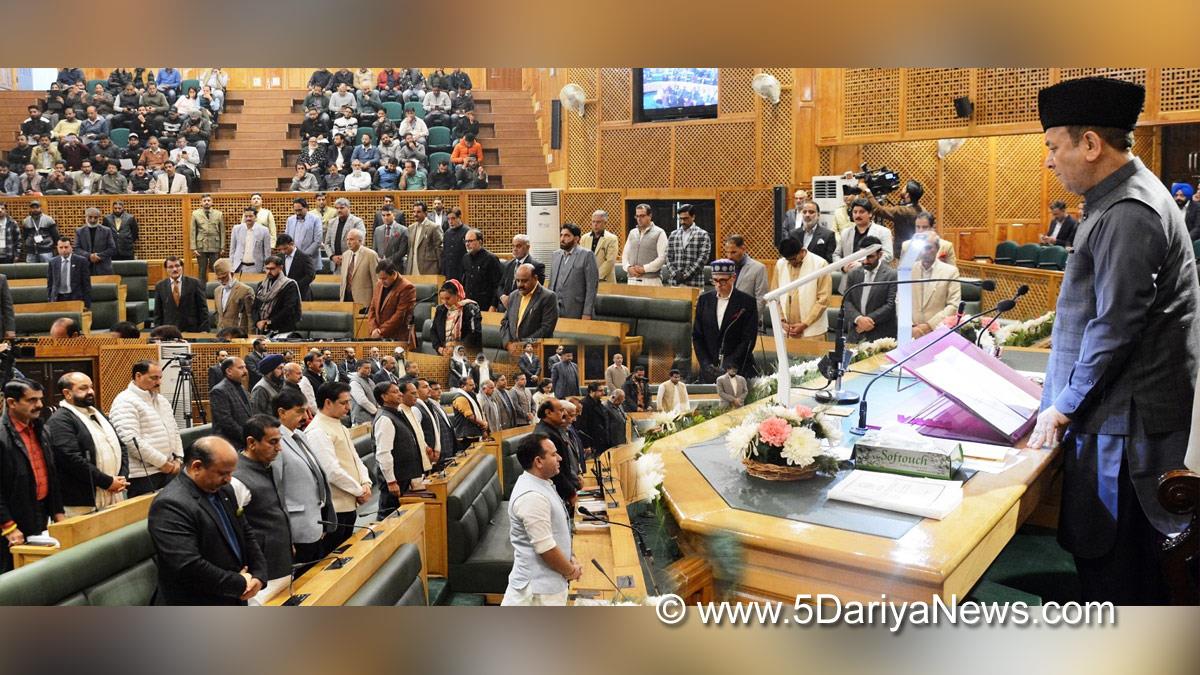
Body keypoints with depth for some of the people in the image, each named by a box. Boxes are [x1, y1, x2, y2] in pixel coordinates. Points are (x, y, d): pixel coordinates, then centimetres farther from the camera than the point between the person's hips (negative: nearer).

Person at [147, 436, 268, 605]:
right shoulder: (171, 505, -22)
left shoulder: (224, 490, 5)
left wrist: (259, 576, -4)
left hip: (234, 601, 8)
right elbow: (188, 568, -28)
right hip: (197, 616, -8)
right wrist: (240, 583, -17)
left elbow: (246, 534, 12)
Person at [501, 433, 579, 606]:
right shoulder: (532, 496, -26)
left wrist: (570, 559, 9)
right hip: (539, 589, -10)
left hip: (547, 582, 10)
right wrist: (570, 571, -10)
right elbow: (545, 548, -25)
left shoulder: (540, 484, 7)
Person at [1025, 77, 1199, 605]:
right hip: (1117, 413, 10)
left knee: (1109, 566, -1)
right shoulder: (1119, 199, 14)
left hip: (1122, 420, -10)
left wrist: (1063, 409, -12)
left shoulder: (1129, 214, -19)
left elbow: (1115, 328, -21)